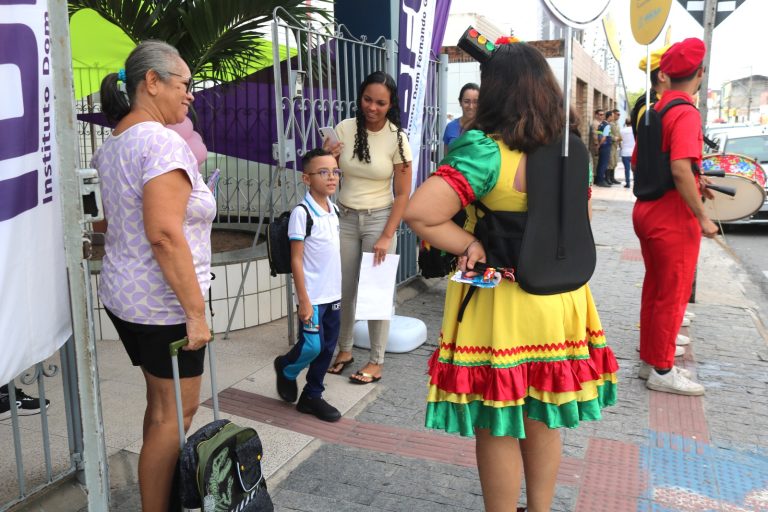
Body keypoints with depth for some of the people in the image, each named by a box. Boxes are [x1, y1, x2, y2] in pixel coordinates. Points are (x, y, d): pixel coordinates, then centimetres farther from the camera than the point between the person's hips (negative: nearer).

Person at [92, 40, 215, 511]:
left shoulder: (113, 142, 12)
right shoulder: (164, 142, -18)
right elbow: (164, 234, -26)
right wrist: (195, 310, -24)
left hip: (124, 295, 10)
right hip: (162, 305, -10)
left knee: (161, 401, 20)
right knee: (176, 412, 2)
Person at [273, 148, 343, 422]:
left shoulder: (332, 209, 8)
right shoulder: (302, 213, -13)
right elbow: (296, 259, -13)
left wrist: (338, 290, 16)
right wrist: (303, 300, -16)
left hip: (333, 294, 7)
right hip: (313, 296, -7)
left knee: (327, 348, 11)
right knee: (312, 346, -5)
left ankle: (312, 396, 26)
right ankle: (286, 368, 27)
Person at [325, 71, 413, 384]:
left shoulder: (397, 138, -10)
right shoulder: (344, 129, -3)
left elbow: (402, 194, -9)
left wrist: (387, 236, -14)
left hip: (379, 218, -3)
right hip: (345, 217, 3)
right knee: (343, 289, 8)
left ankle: (376, 362, 15)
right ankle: (344, 350, 28)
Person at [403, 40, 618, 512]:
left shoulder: (485, 151, -20)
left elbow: (419, 214, -30)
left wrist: (468, 244, -18)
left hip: (498, 302, -6)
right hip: (559, 298, 6)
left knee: (497, 428, 12)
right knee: (543, 420, 22)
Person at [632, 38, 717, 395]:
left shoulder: (653, 111, 11)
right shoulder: (686, 113, -16)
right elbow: (680, 170, -27)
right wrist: (702, 217, -21)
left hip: (647, 209, 9)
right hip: (673, 215, -9)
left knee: (654, 288, 16)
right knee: (673, 295, 1)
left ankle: (649, 359, 27)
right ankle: (662, 372, 11)